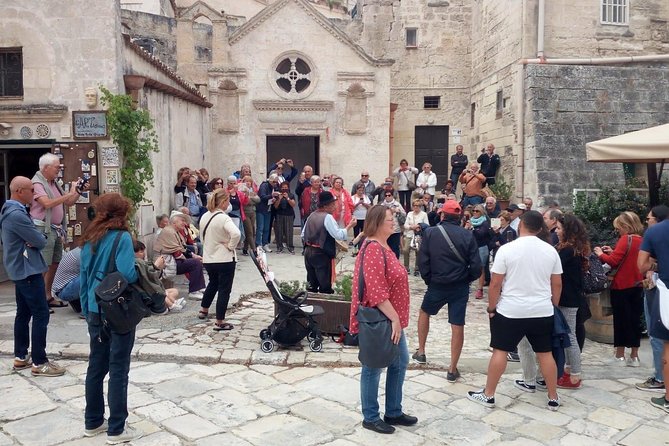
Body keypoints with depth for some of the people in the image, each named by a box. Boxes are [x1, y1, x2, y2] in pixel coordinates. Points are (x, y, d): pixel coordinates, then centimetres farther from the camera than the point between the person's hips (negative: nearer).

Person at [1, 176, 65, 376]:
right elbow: (40, 241, -20)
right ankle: (39, 363, -3)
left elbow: (34, 237, 12)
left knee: (24, 313, 16)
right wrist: (37, 240, 0)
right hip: (28, 271, -11)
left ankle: (20, 357, 24)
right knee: (41, 314, -7)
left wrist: (34, 239, -8)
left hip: (21, 270, 11)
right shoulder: (17, 215, -22)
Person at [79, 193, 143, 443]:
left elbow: (84, 278, 11)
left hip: (96, 311, 7)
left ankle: (93, 422, 27)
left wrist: (86, 310, 18)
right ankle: (116, 430, 9)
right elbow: (128, 275, -26)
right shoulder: (121, 237, -14)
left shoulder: (90, 240, 7)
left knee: (96, 366, 15)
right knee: (118, 369, 1)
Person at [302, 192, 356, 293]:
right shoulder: (327, 217, -13)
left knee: (312, 284, 15)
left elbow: (303, 235, 13)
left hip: (308, 251, 8)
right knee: (325, 285, -1)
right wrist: (349, 226, -8)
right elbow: (339, 235, -19)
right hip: (321, 254, -8)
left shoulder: (312, 215, 10)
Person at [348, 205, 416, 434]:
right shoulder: (373, 248, -21)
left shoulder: (382, 246, 12)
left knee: (400, 362, 17)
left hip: (390, 317, 10)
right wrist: (394, 317, -23)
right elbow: (375, 291, -27)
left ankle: (393, 412, 31)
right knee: (374, 367, 4)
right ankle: (370, 418, 20)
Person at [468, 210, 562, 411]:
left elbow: (495, 283, -10)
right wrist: (553, 306, 19)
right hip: (542, 311, 3)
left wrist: (491, 307, 2)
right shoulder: (550, 250, 0)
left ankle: (488, 395, 14)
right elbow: (557, 284, 6)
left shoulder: (507, 249, -12)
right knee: (545, 353, 13)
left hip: (510, 311, -3)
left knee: (500, 351, 6)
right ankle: (553, 398, 22)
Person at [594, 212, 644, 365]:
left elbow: (613, 261, -19)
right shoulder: (641, 240, 7)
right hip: (637, 285, 7)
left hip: (622, 286, -7)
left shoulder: (625, 239, -15)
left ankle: (620, 355, 11)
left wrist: (601, 254, -3)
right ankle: (634, 356, 16)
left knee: (621, 319, 3)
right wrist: (613, 252, 9)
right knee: (634, 319, 11)